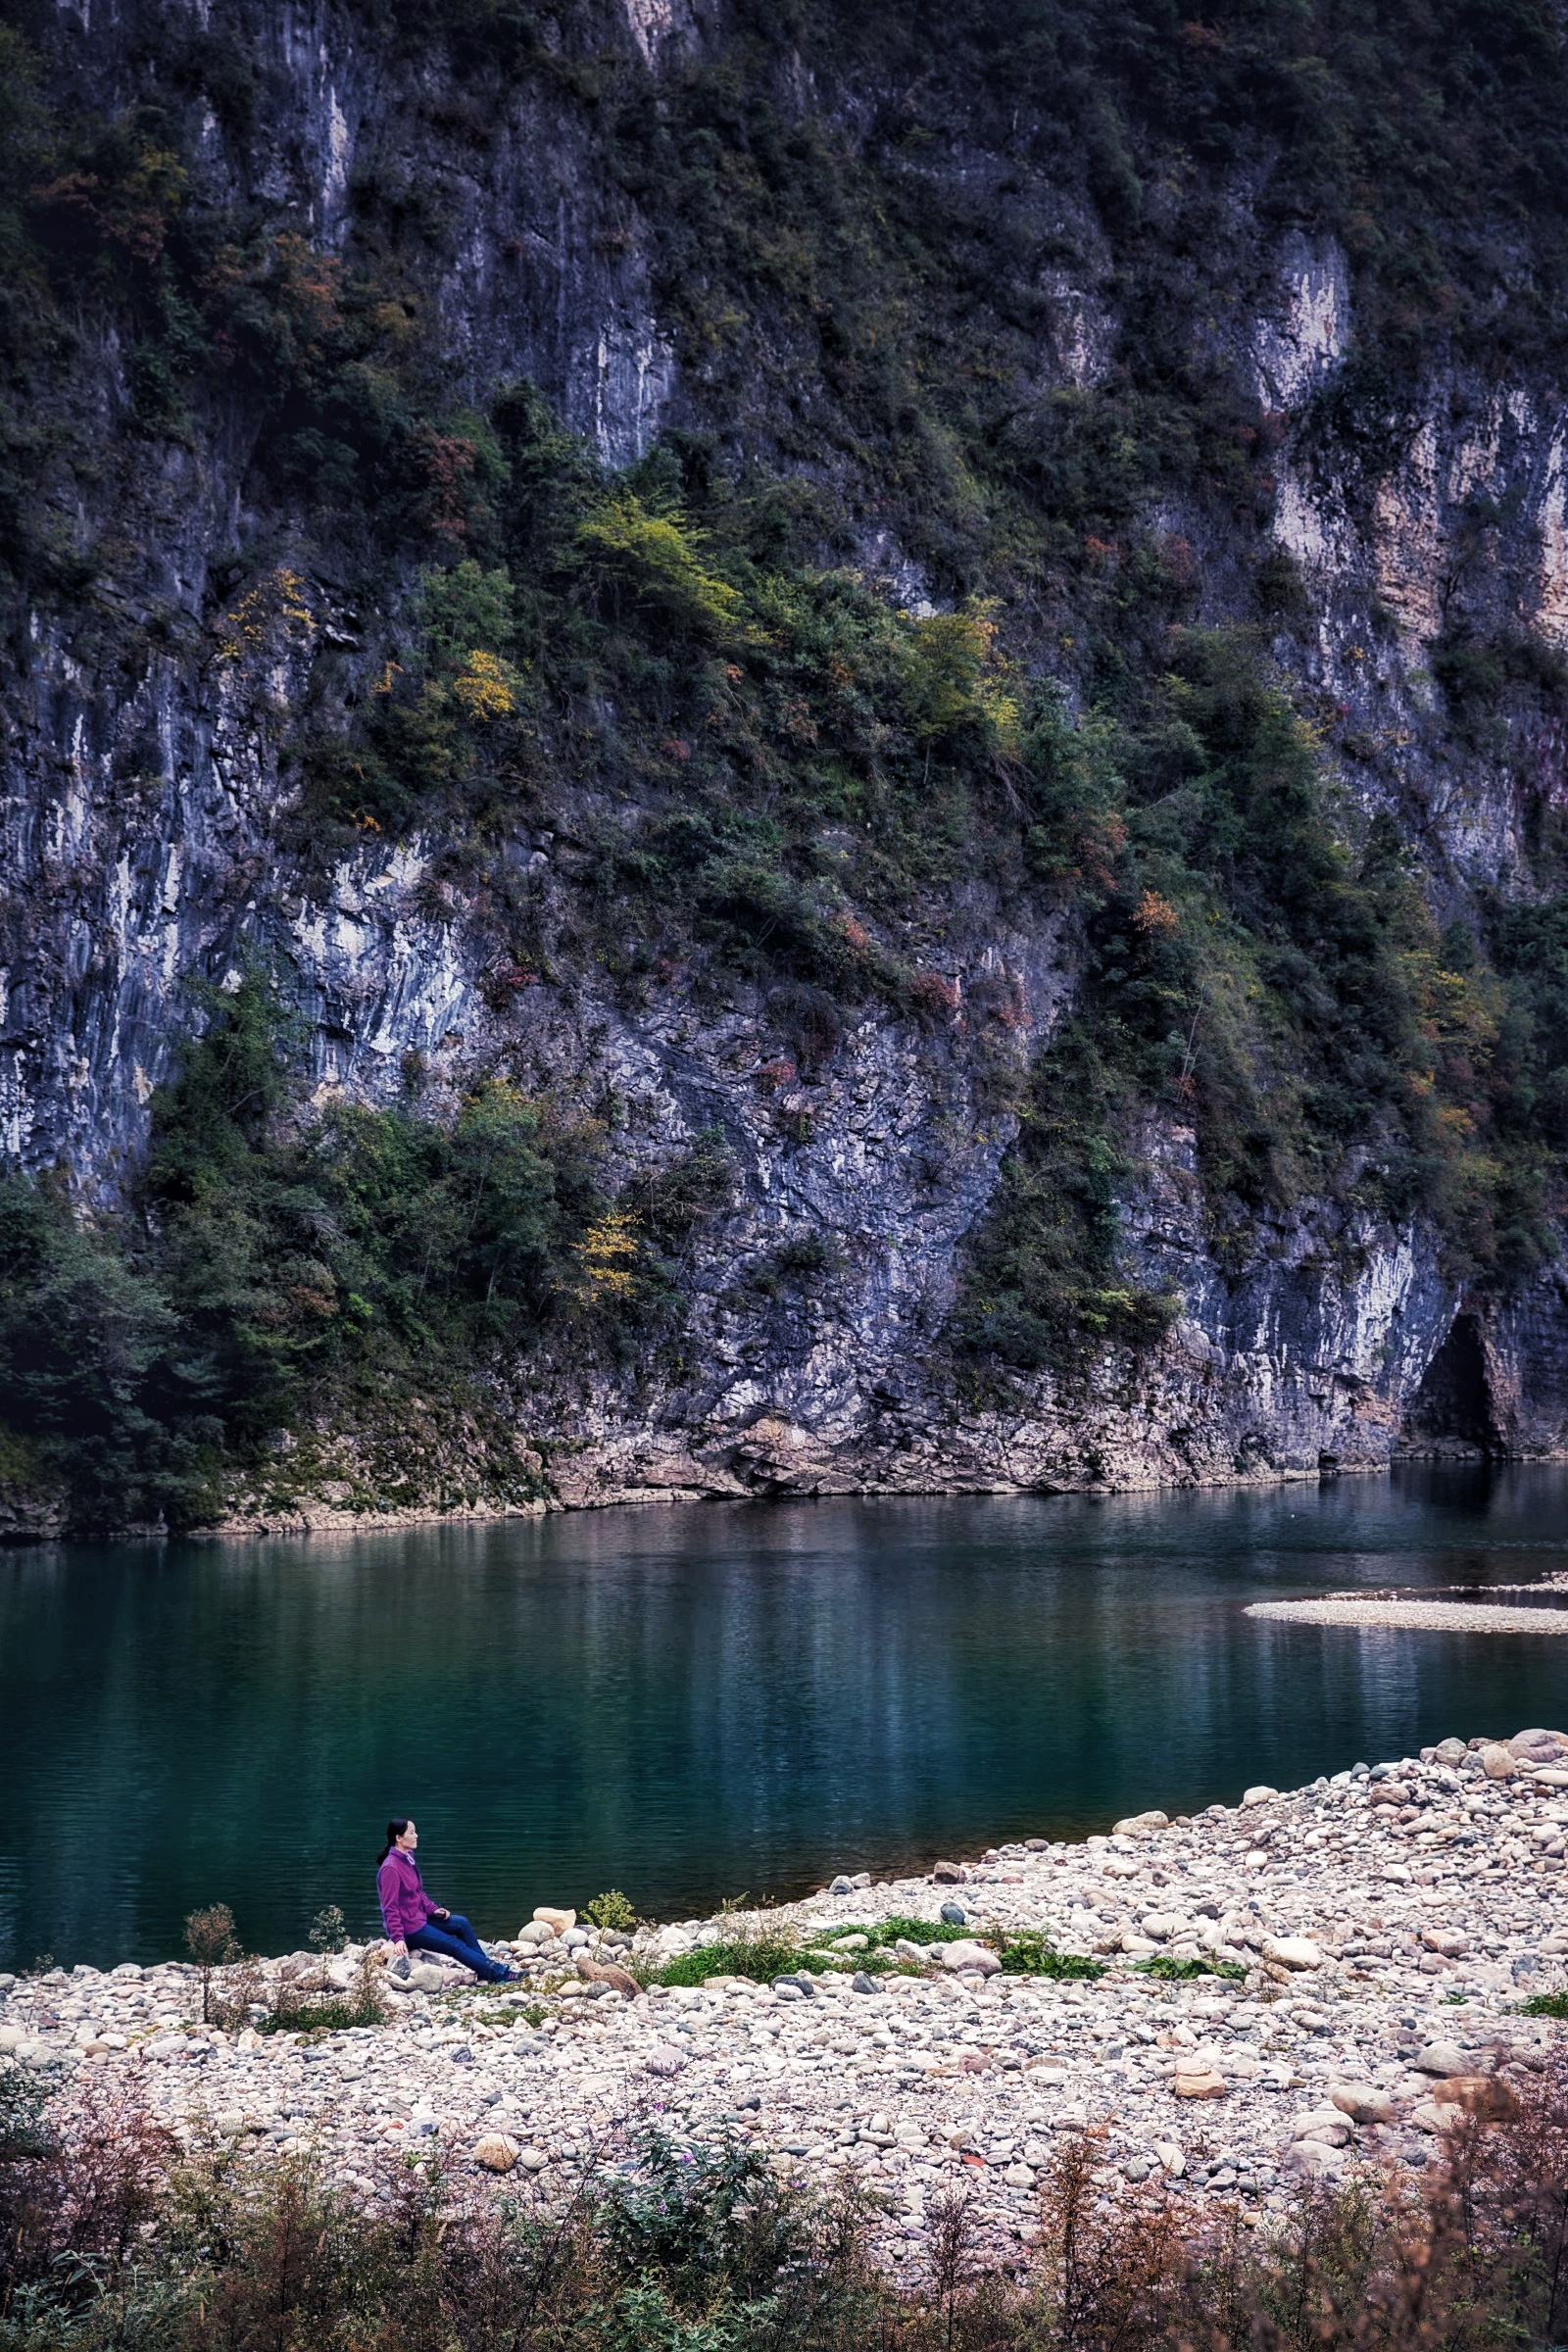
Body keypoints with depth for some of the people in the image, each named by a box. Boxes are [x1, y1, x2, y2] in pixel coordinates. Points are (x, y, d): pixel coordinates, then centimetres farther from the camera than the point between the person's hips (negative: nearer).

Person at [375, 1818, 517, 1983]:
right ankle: (498, 1974, 0)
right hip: (408, 1929, -9)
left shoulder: (407, 1859, 6)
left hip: (419, 1917, 9)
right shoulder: (390, 1868, -22)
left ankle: (487, 1967, 8)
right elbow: (390, 1908, -23)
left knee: (461, 1922, 4)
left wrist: (433, 1909, 1)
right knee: (455, 1946, -6)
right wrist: (398, 1939, -28)